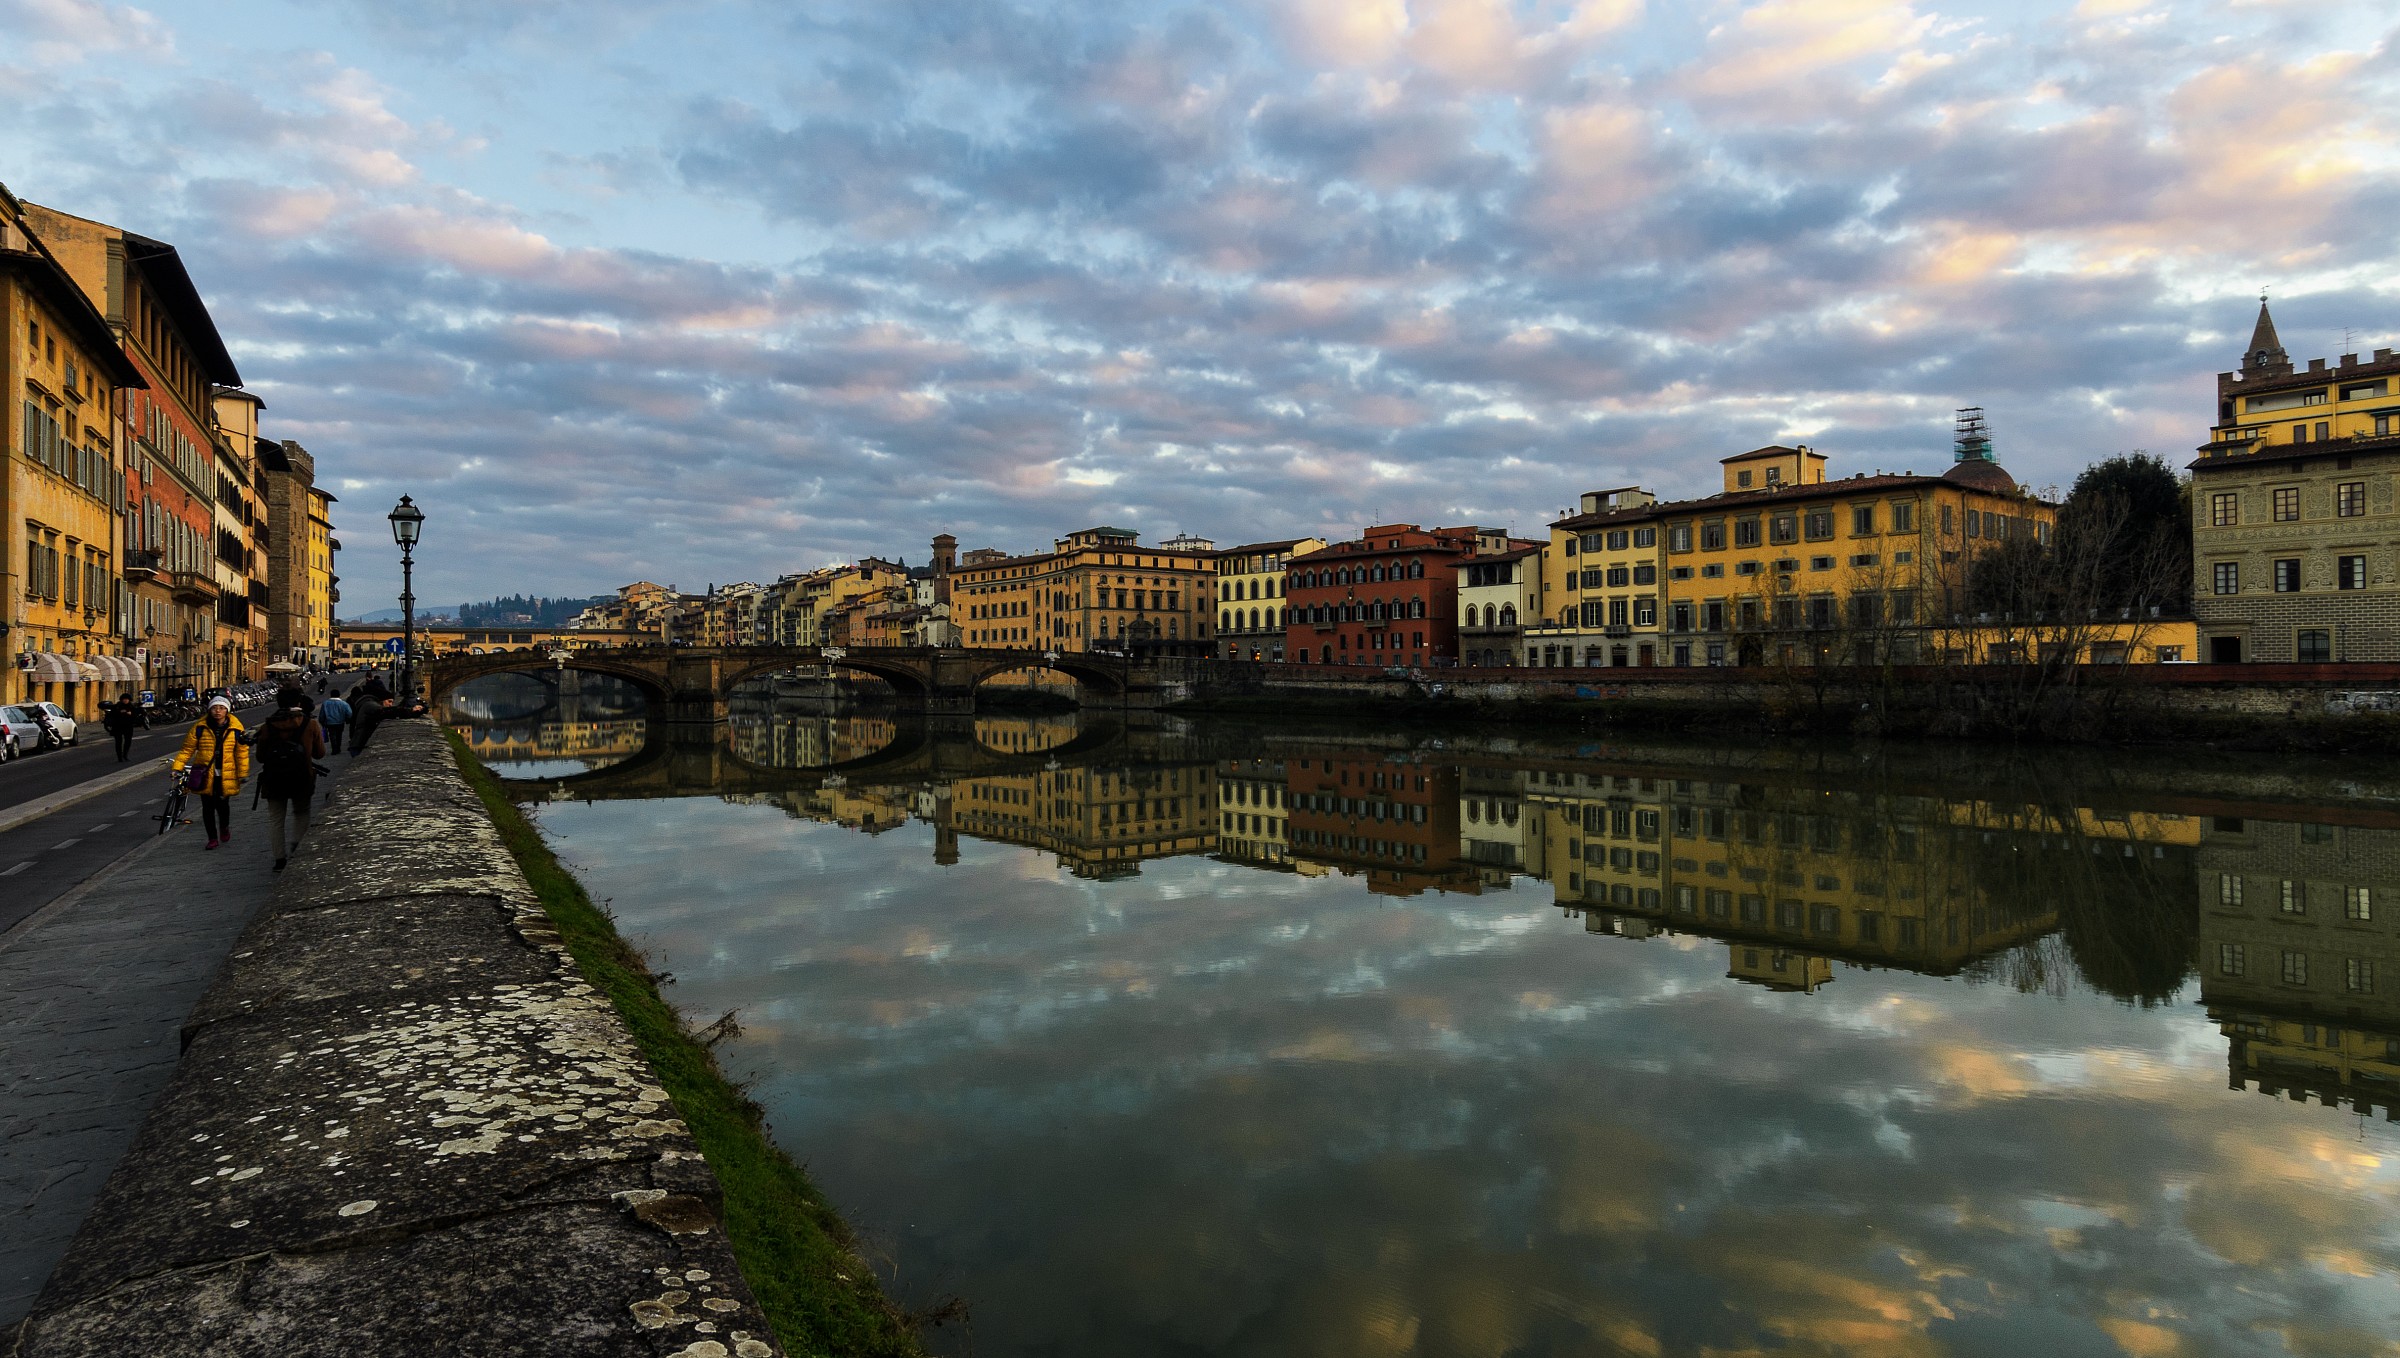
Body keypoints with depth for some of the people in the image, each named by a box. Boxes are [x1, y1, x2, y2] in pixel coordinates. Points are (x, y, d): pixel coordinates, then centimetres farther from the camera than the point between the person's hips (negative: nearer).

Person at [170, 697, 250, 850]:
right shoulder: (200, 727, -3)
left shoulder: (235, 728, -3)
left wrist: (243, 774, 3)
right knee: (208, 807, 3)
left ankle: (224, 827, 33)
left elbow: (242, 751, 2)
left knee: (222, 804, 2)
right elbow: (187, 748, 2)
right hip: (205, 774, 1)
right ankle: (212, 838, 15)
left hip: (226, 774, -1)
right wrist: (177, 767, -7)